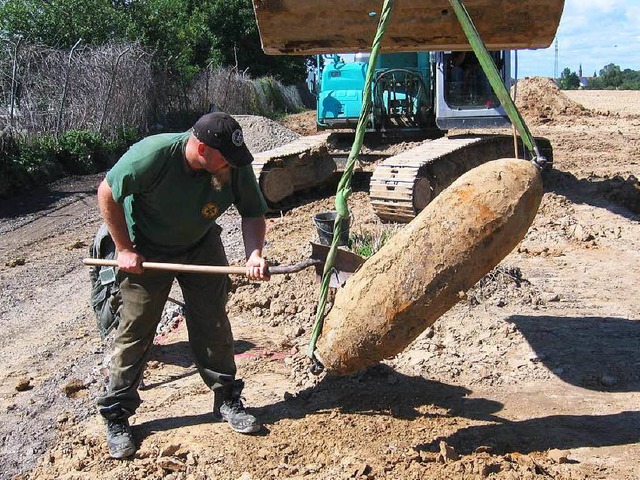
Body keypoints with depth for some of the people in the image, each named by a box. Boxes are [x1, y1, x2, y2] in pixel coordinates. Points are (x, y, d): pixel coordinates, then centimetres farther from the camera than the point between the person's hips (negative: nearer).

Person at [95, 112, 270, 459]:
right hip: (145, 252, -3)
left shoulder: (235, 167, -23)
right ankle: (116, 416, 15)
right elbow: (107, 193, -20)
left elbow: (253, 212, -11)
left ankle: (227, 400, 22)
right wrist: (124, 249, -17)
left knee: (213, 325, 4)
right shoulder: (152, 155, -33)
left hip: (201, 248, 3)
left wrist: (254, 253, -30)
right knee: (135, 330, 2)